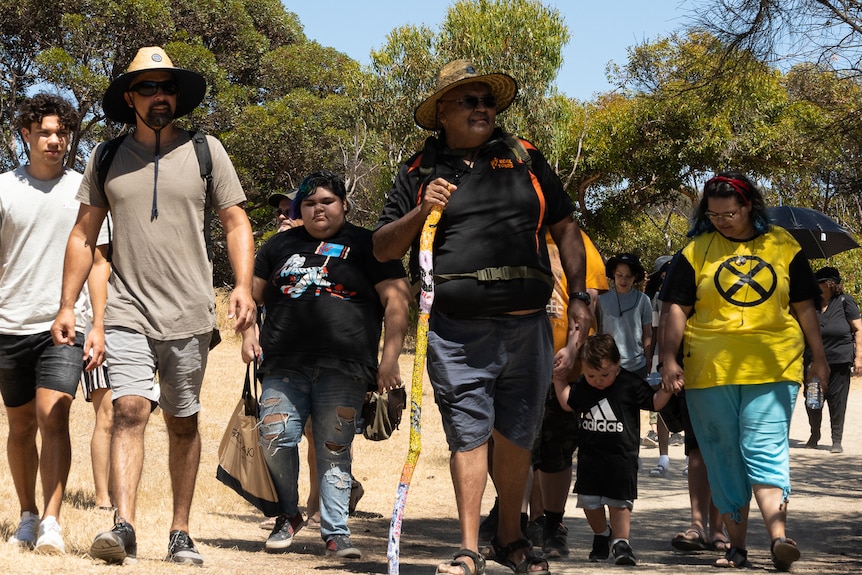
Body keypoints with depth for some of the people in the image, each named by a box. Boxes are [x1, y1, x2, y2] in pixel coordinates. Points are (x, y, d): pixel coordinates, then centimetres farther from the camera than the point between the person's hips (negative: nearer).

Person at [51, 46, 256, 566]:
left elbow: (236, 222, 5)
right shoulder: (107, 160, 8)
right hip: (128, 313, 0)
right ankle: (124, 528, -24)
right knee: (130, 411, -16)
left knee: (184, 424, 8)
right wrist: (67, 305, 6)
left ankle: (181, 533, 16)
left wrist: (243, 286, -9)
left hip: (190, 315, 0)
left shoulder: (205, 151, 5)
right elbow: (84, 236, 12)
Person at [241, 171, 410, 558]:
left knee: (334, 451, -3)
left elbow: (396, 299, 5)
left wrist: (390, 357, -5)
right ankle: (288, 516, 13)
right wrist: (248, 332, 7)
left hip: (342, 369, -2)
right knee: (275, 439, -9)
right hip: (284, 368, 2)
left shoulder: (365, 246, 11)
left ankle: (336, 533, 4)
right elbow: (251, 294, 26)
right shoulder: (281, 245, 20)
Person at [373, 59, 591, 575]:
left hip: (527, 325, 2)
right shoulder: (421, 171, 9)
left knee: (517, 436, 9)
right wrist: (421, 211, -8)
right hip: (456, 331, -2)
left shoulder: (525, 158, 13)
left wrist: (579, 295, 7)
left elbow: (565, 226, 15)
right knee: (469, 435, -2)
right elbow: (383, 248, 9)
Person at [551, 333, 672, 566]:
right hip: (589, 455, 4)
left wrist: (667, 388, -18)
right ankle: (602, 535, 31)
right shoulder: (581, 387, 2)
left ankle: (621, 542, 3)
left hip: (621, 457, -4)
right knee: (589, 502, 8)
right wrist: (558, 379, 12)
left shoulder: (631, 384, -9)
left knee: (619, 502, -4)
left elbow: (655, 403, -1)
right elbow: (568, 403, 19)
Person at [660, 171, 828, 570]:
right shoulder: (697, 249, 7)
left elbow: (803, 306, 13)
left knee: (765, 451, -12)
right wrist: (669, 359, -5)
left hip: (772, 369, -1)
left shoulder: (782, 245, 9)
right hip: (710, 370, 1)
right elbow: (677, 308, 4)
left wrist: (818, 357, 11)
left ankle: (778, 537, -22)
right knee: (724, 459, 3)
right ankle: (736, 546, 10)